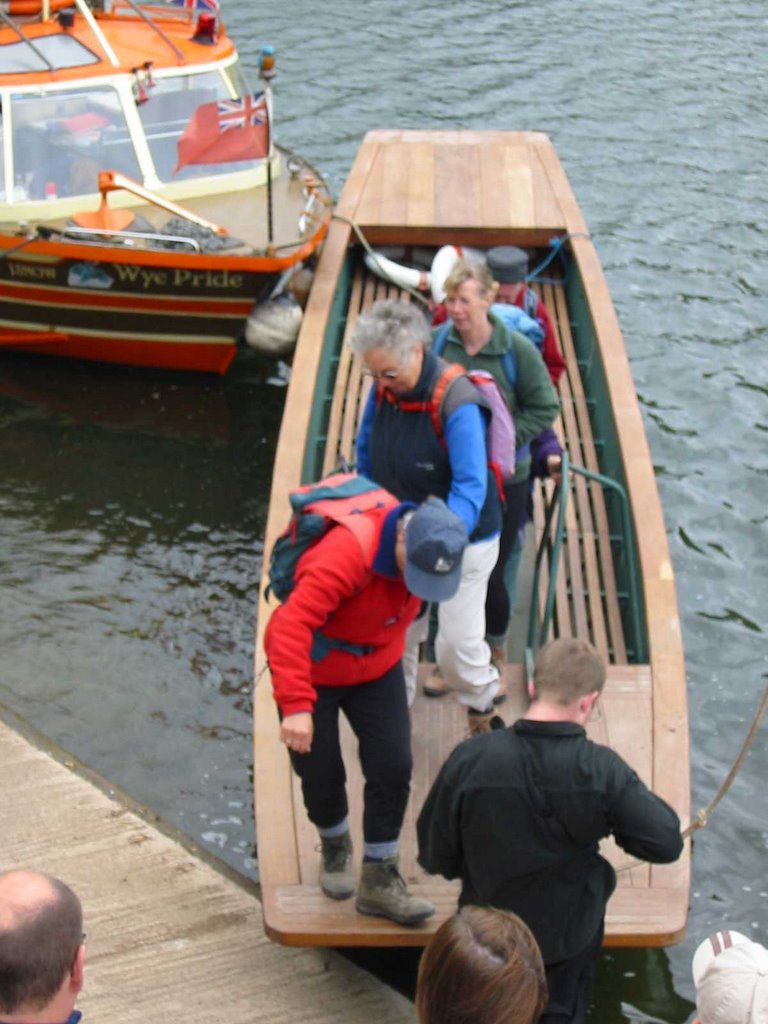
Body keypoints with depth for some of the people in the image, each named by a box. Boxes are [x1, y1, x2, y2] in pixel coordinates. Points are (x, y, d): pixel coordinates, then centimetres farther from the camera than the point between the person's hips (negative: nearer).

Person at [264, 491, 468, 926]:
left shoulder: (427, 548, -13)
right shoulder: (345, 556, -38)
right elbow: (291, 625, -46)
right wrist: (296, 705, -52)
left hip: (377, 667, 5)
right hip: (313, 671, -5)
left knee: (393, 767, -2)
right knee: (321, 776, 6)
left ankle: (379, 881, 15)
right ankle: (335, 847, 40)